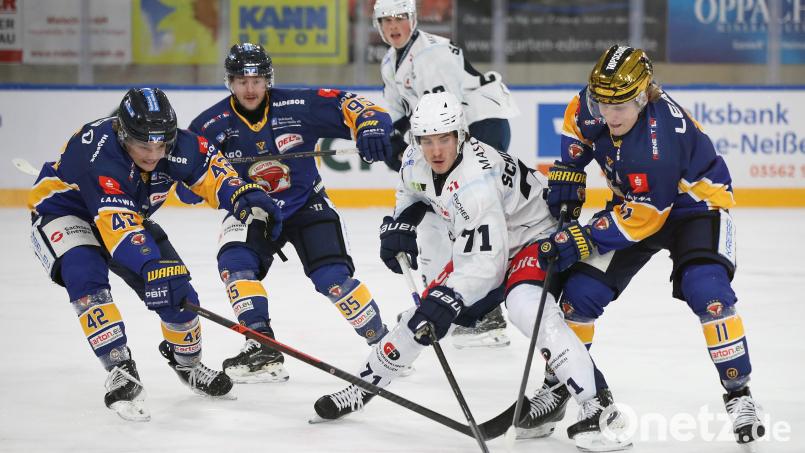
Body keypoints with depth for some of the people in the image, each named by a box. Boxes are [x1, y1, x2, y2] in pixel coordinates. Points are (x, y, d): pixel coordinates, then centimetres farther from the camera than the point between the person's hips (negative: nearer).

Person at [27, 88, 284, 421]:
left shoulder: (174, 144, -22)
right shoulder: (98, 153, -40)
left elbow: (211, 168, -5)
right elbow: (116, 222, -48)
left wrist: (246, 197, -24)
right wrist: (152, 268, -58)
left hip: (128, 215, 6)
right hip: (62, 213, -6)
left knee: (176, 289, -2)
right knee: (85, 274, -34)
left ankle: (186, 362, 26)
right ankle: (120, 369, -28)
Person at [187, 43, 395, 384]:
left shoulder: (299, 106, -17)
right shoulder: (211, 125, -13)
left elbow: (350, 106, -14)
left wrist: (370, 126, -35)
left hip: (306, 205, -2)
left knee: (332, 276, -18)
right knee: (235, 263, -25)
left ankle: (381, 341, 0)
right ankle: (263, 348, -20)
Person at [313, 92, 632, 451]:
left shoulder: (476, 177, -36)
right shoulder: (417, 161, -11)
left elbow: (486, 261, -38)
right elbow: (411, 191, 16)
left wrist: (447, 300, -43)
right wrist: (400, 225, 2)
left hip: (534, 236, -8)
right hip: (481, 242, 9)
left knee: (526, 307, -34)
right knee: (427, 310, 7)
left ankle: (597, 405, -37)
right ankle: (365, 385, 25)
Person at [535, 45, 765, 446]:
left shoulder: (662, 139, -38)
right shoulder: (594, 105, -19)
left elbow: (641, 217, -32)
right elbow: (577, 121, 8)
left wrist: (581, 239, -31)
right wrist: (567, 172, 1)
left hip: (694, 203, -6)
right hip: (632, 201, 6)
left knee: (706, 291, -28)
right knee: (581, 291, -4)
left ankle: (738, 393, -15)